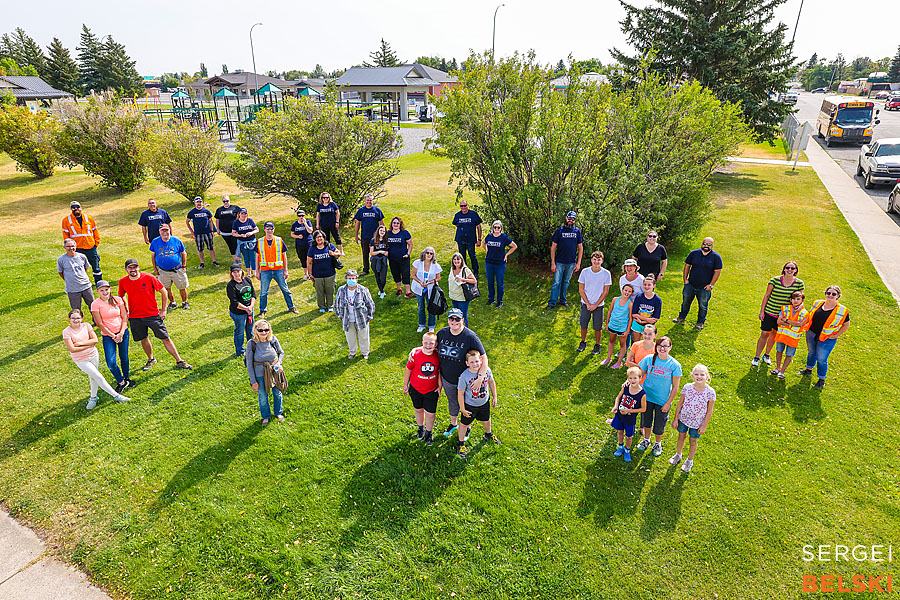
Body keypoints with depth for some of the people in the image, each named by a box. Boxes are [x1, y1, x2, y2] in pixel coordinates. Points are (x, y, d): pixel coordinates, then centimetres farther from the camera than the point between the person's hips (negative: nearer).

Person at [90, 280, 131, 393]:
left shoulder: (117, 299, 0)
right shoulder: (95, 304, -8)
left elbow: (125, 317, 1)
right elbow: (100, 324, -8)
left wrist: (121, 333, -10)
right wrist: (113, 336, -10)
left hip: (122, 332, 2)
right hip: (108, 335, -2)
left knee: (124, 357, 11)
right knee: (111, 362, -9)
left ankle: (126, 378, 34)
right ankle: (121, 382, 13)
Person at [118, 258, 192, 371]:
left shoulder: (148, 278, -11)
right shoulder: (123, 282, -2)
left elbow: (164, 292, -2)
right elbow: (121, 296, 18)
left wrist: (163, 310, -2)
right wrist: (125, 311, 12)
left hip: (153, 315, -2)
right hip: (135, 317, 2)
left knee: (165, 339, -1)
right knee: (144, 340, 13)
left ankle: (179, 361, 7)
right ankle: (151, 359, 38)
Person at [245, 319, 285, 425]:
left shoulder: (273, 340, -12)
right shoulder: (251, 343, -19)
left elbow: (281, 353, 7)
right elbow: (249, 364, -12)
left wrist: (279, 363, -13)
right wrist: (253, 381, -9)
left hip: (275, 371, 2)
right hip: (260, 374, -2)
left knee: (277, 393, 20)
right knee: (263, 397, 14)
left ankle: (278, 413, 47)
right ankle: (266, 416, 41)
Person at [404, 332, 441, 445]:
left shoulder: (438, 356, -16)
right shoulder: (415, 354, -19)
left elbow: (439, 371, 0)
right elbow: (408, 370, -5)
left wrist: (439, 386, 3)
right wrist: (405, 385, 3)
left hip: (431, 390, 0)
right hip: (415, 389, 0)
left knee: (430, 413, 7)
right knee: (419, 410, 20)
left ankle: (429, 432, 34)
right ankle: (421, 428, 47)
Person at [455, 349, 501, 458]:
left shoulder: (486, 370, -18)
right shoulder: (464, 376, -29)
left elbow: (491, 382, 1)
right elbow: (460, 393, -18)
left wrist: (494, 397, 7)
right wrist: (462, 409, -12)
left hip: (484, 402, 4)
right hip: (469, 405, -4)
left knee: (486, 421, 27)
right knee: (465, 424, 13)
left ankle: (488, 434, 59)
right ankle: (461, 443, 37)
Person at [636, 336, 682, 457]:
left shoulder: (675, 365, -16)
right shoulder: (648, 359, -11)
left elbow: (675, 387, -9)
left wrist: (668, 403, -8)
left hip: (663, 401, -2)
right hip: (647, 397, 2)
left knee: (659, 425, 14)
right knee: (646, 421, 20)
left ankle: (658, 444, 42)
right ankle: (646, 440, 47)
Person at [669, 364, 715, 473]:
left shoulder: (710, 392, -21)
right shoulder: (687, 387, -17)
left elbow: (709, 411, -10)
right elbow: (680, 403, -5)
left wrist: (704, 426, -6)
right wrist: (676, 419, 0)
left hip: (697, 422, -1)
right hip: (683, 418, 2)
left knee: (693, 441, 18)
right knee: (681, 436, 22)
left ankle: (689, 460, 43)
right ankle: (678, 455, 48)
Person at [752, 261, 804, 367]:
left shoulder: (799, 283, -5)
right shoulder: (775, 280, -11)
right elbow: (767, 295, -6)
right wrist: (762, 311, -6)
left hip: (783, 314, 3)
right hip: (769, 311, -2)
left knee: (774, 334, 15)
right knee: (765, 334, 0)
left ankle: (766, 354, 34)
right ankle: (756, 357, 12)